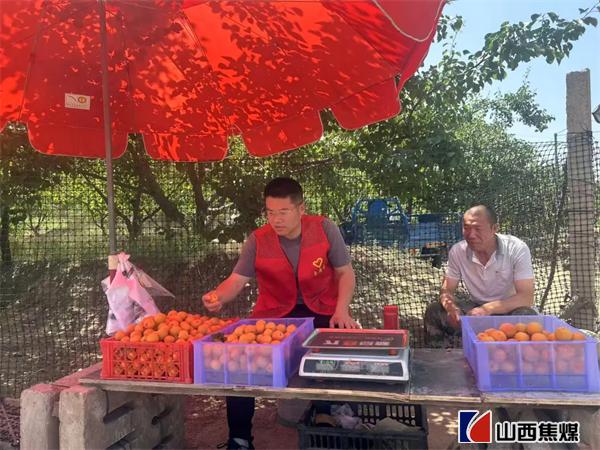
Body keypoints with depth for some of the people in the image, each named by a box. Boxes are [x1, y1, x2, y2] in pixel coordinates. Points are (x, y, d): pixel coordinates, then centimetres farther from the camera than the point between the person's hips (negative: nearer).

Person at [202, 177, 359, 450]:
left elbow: (345, 273, -5)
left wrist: (341, 310, -19)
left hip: (323, 310, -1)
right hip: (275, 314, 1)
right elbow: (236, 281, -12)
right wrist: (218, 296, -35)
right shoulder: (257, 241, -10)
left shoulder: (325, 229, -12)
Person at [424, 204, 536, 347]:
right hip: (475, 308, 2)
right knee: (434, 311, -19)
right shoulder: (457, 251, -11)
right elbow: (447, 289, -5)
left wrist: (488, 309, -39)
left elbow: (526, 297, -24)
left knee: (527, 316, -35)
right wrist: (449, 305, -31)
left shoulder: (517, 249, -20)